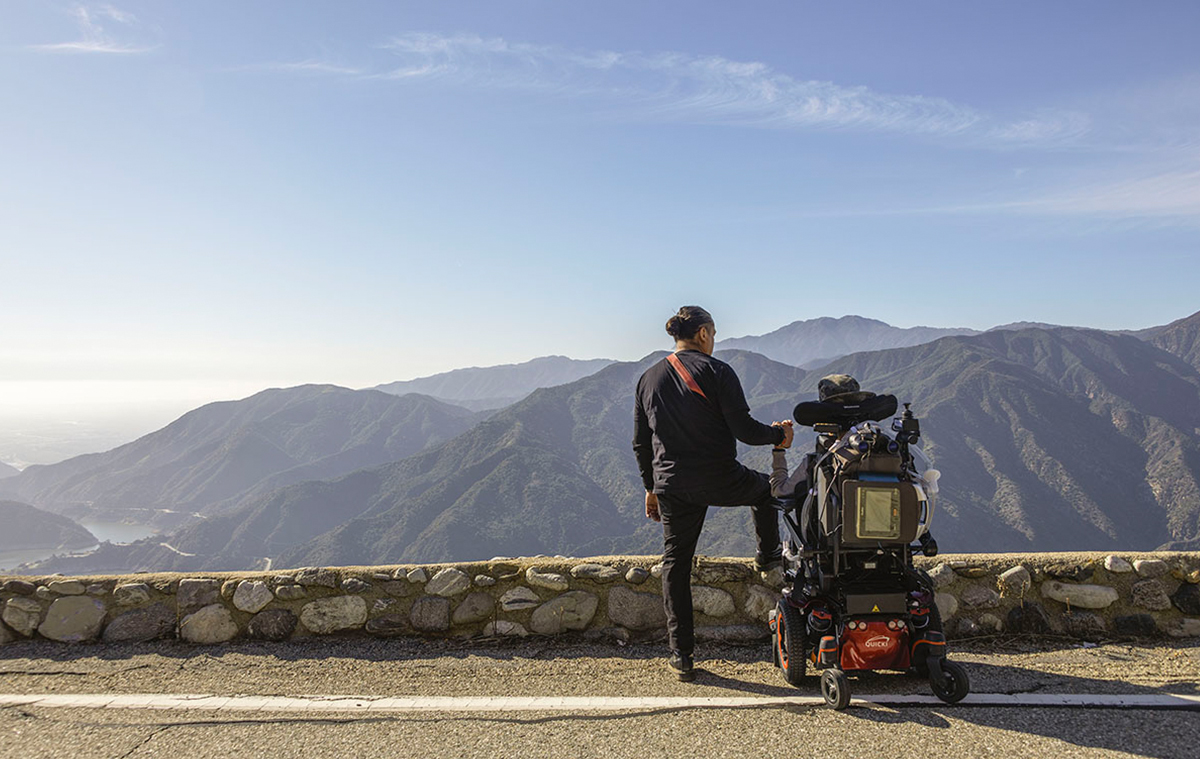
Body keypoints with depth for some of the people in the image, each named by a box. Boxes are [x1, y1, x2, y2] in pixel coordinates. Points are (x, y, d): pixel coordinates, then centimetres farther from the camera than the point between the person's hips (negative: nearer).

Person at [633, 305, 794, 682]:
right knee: (764, 488, 30)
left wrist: (651, 488, 21)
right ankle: (768, 555, 48)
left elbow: (641, 443, 12)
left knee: (675, 565, 11)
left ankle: (681, 655, 13)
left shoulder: (649, 378, 8)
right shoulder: (717, 371, -9)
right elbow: (743, 429, -13)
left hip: (672, 488, 4)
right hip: (720, 480, -4)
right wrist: (777, 435, 7)